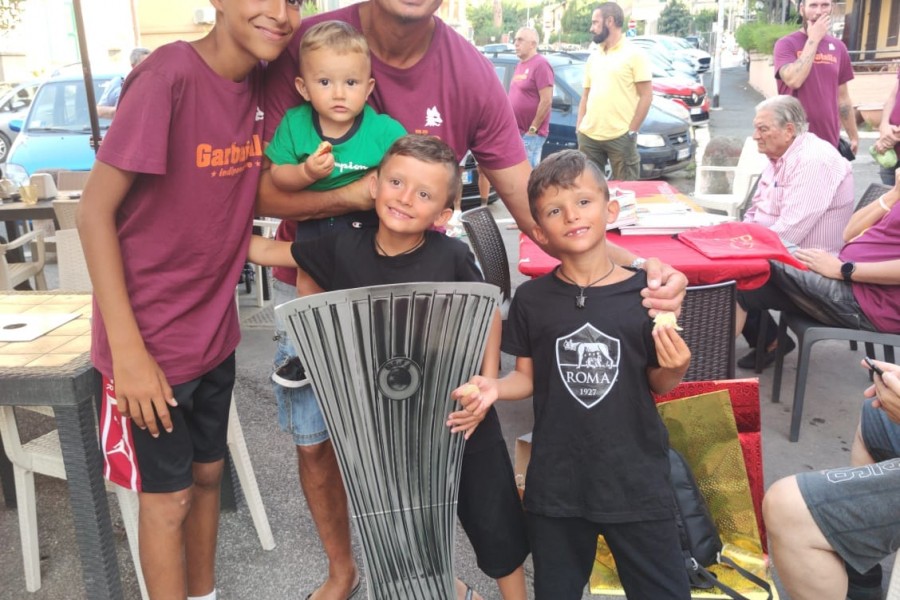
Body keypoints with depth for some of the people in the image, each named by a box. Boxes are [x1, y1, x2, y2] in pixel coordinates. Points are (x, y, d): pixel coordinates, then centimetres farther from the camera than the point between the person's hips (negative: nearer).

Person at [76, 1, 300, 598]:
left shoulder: (261, 81, -1)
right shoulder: (169, 74, -21)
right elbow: (95, 211, -19)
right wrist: (128, 351, -21)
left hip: (214, 329, 7)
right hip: (152, 338, -7)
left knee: (208, 472, 22)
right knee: (167, 497, 10)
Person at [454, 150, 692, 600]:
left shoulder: (644, 293, -10)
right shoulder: (531, 299, -6)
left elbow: (658, 385, 0)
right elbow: (528, 378, 2)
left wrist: (674, 369, -21)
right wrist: (494, 387, -17)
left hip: (636, 477, -1)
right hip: (556, 481, 2)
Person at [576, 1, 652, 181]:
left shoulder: (634, 54, -3)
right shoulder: (593, 56, 16)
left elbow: (646, 95, -6)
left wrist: (631, 131, -11)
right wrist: (579, 126, 8)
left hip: (620, 137, -6)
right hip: (588, 136, 6)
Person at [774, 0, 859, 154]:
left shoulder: (838, 47, 10)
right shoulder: (786, 44, -4)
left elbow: (842, 97, 15)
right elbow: (794, 80, -22)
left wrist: (854, 136, 14)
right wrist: (813, 39, -13)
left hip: (829, 140, 4)